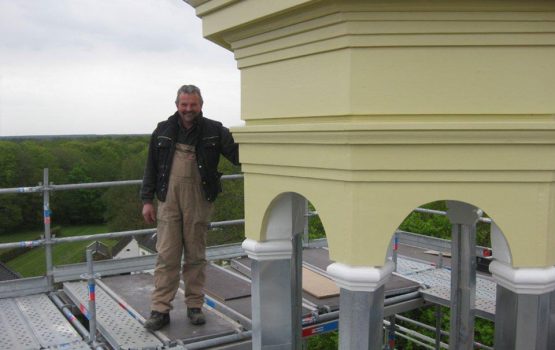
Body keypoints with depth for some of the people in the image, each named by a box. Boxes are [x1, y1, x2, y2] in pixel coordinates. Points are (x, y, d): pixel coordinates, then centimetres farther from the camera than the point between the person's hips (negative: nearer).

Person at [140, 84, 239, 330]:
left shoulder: (214, 131, 1)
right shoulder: (163, 130, 6)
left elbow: (238, 155, -4)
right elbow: (151, 168, 9)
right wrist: (147, 200, 5)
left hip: (199, 202, 0)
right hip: (169, 201, 1)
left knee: (196, 256, 9)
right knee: (166, 256, 2)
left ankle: (195, 306, 22)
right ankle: (160, 309, 11)